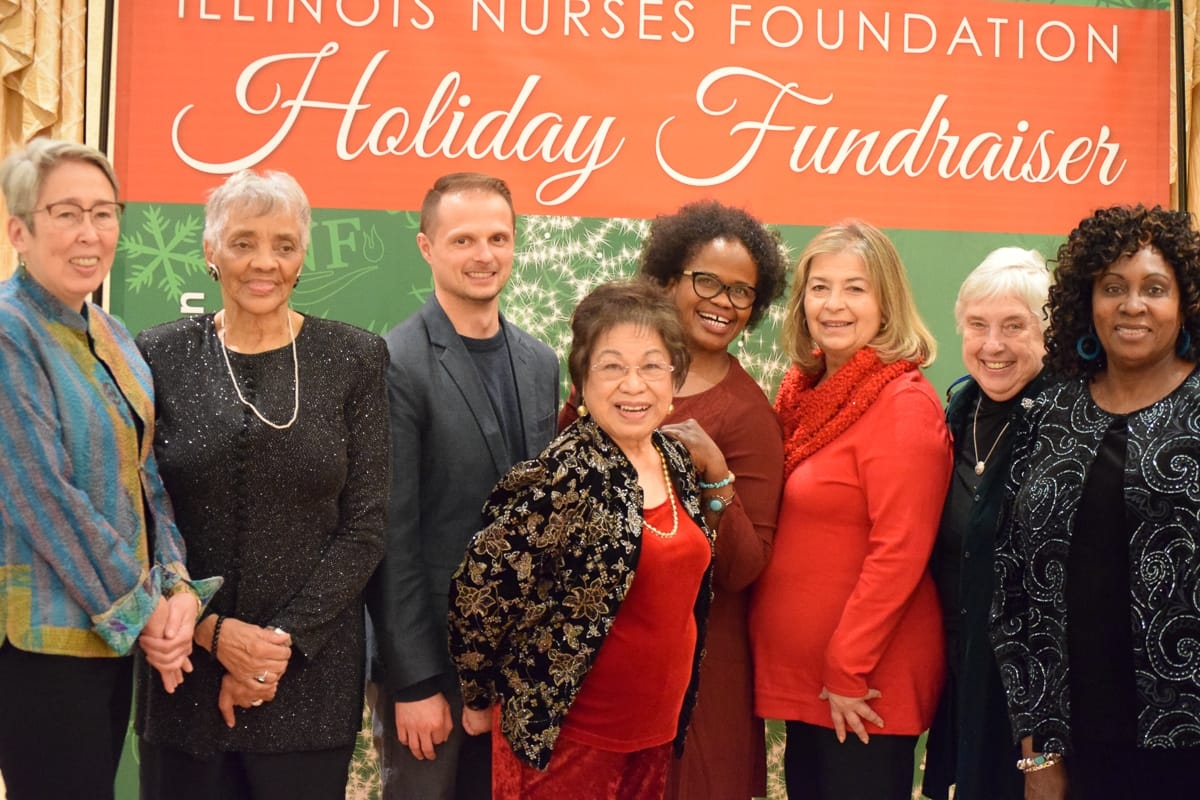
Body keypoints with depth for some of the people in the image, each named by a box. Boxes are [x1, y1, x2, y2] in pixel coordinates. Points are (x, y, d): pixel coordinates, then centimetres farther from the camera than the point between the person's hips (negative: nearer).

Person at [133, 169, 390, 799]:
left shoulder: (354, 359, 0)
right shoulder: (160, 356, 2)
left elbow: (365, 526, -2)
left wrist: (284, 640, -10)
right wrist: (213, 630, -11)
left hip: (312, 673, 0)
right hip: (186, 668, 1)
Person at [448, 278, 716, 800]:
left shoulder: (676, 459, 3)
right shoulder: (564, 476, -20)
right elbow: (481, 589, -16)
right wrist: (480, 697, -6)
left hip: (656, 730, 7)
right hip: (566, 735, -7)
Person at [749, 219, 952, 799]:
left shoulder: (904, 403, -15)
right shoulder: (805, 392, 9)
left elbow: (899, 553, -19)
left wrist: (847, 671, -17)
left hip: (863, 685, -7)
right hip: (799, 672, 8)